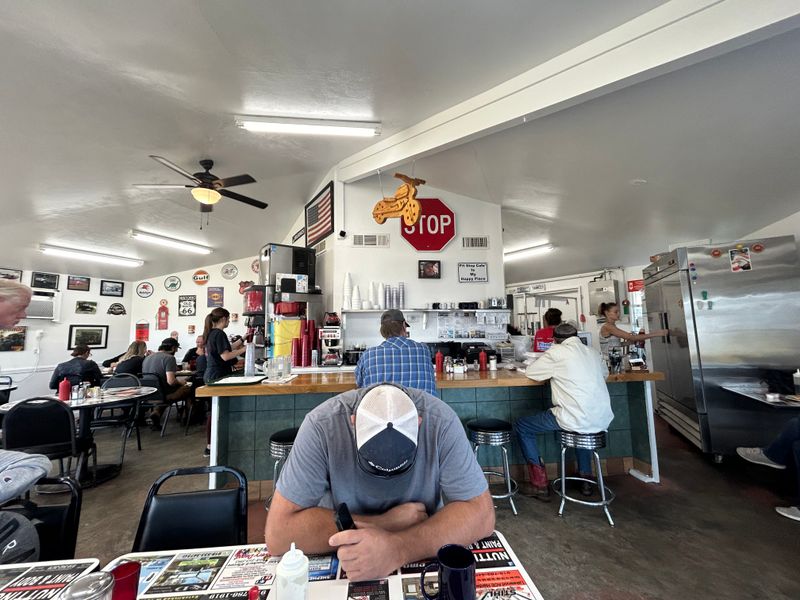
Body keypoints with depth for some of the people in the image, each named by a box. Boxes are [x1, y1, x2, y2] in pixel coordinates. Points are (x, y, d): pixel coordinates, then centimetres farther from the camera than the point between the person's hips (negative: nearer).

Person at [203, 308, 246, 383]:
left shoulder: (211, 333, 13)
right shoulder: (219, 334, -16)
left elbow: (227, 348, 22)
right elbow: (225, 356, -22)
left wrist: (242, 339, 21)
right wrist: (244, 349, -18)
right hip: (218, 375, -10)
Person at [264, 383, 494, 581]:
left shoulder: (440, 421, -23)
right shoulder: (321, 426, -25)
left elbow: (481, 513, -19)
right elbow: (278, 532, -24)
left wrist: (397, 548, -31)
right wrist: (386, 523, -23)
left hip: (425, 558, 2)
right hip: (339, 564, -1)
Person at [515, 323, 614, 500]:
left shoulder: (557, 352, -6)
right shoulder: (593, 352, 11)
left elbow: (529, 371, 2)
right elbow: (605, 372, 31)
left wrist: (552, 371, 21)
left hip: (575, 420, -7)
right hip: (602, 420, 7)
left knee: (522, 426, 10)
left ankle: (540, 485, 11)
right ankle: (585, 479, 41)